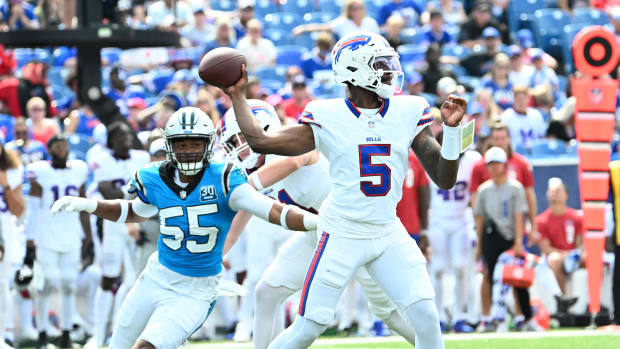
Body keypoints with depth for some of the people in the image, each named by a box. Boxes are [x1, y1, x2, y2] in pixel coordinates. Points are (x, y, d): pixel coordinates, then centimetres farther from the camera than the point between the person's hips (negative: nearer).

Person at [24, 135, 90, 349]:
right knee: (46, 286, -6)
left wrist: (88, 238, 14)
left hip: (72, 240, 4)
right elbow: (33, 208, -4)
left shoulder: (79, 171, 8)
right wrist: (30, 239, -9)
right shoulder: (40, 172, -4)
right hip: (46, 240, -4)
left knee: (69, 287, 3)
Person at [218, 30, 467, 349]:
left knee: (426, 318, -10)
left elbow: (445, 179, 1)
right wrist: (237, 96, -2)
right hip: (342, 235, -3)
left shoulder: (407, 113, 1)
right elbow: (260, 141, -7)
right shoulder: (328, 118, -6)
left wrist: (451, 129, -12)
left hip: (388, 234, 3)